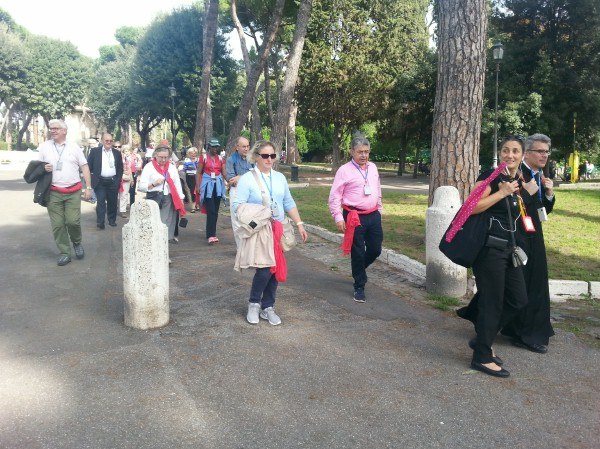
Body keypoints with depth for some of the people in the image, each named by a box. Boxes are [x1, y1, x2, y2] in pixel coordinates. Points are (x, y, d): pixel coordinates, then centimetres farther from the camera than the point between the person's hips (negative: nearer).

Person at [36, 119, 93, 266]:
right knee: (57, 224, 0)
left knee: (73, 221, -8)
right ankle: (64, 253, 10)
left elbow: (84, 167, 7)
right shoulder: (44, 147, 7)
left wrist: (88, 188, 1)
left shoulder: (74, 147, 5)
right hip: (53, 192, 1)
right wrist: (43, 168, -10)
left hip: (73, 191, -1)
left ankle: (77, 243, 22)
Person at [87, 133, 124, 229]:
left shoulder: (117, 153, 9)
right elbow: (89, 166, 1)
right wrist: (89, 179, -4)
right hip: (100, 182, -2)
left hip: (113, 182, 3)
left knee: (112, 202, 9)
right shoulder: (95, 151, 1)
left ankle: (112, 220, 21)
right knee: (100, 202, -5)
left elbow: (120, 168, 12)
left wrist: (118, 180, 2)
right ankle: (100, 222, -4)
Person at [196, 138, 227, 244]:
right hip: (207, 185, -4)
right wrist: (198, 186, -9)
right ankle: (211, 235, -14)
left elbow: (224, 173, 4)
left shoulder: (220, 159, 9)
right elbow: (199, 173, 0)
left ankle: (211, 233, 20)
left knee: (215, 211, 9)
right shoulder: (204, 158, 0)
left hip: (218, 185, 4)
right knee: (211, 211, -12)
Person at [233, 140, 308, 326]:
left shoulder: (280, 177, 10)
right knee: (265, 269, -13)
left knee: (275, 270, 6)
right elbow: (237, 205, -13)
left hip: (278, 231, 5)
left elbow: (289, 203, 14)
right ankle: (254, 304, 12)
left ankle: (268, 307, 22)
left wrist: (299, 224, 9)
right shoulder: (247, 179, -7)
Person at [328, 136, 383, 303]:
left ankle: (359, 270, 41)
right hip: (355, 217, -6)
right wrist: (338, 218, -14)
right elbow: (334, 196, -9)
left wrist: (379, 209, 21)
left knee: (375, 249, 11)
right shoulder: (344, 170, -9)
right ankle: (359, 287, 18)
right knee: (358, 253, 2)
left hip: (373, 215, 6)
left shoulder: (373, 167, 10)